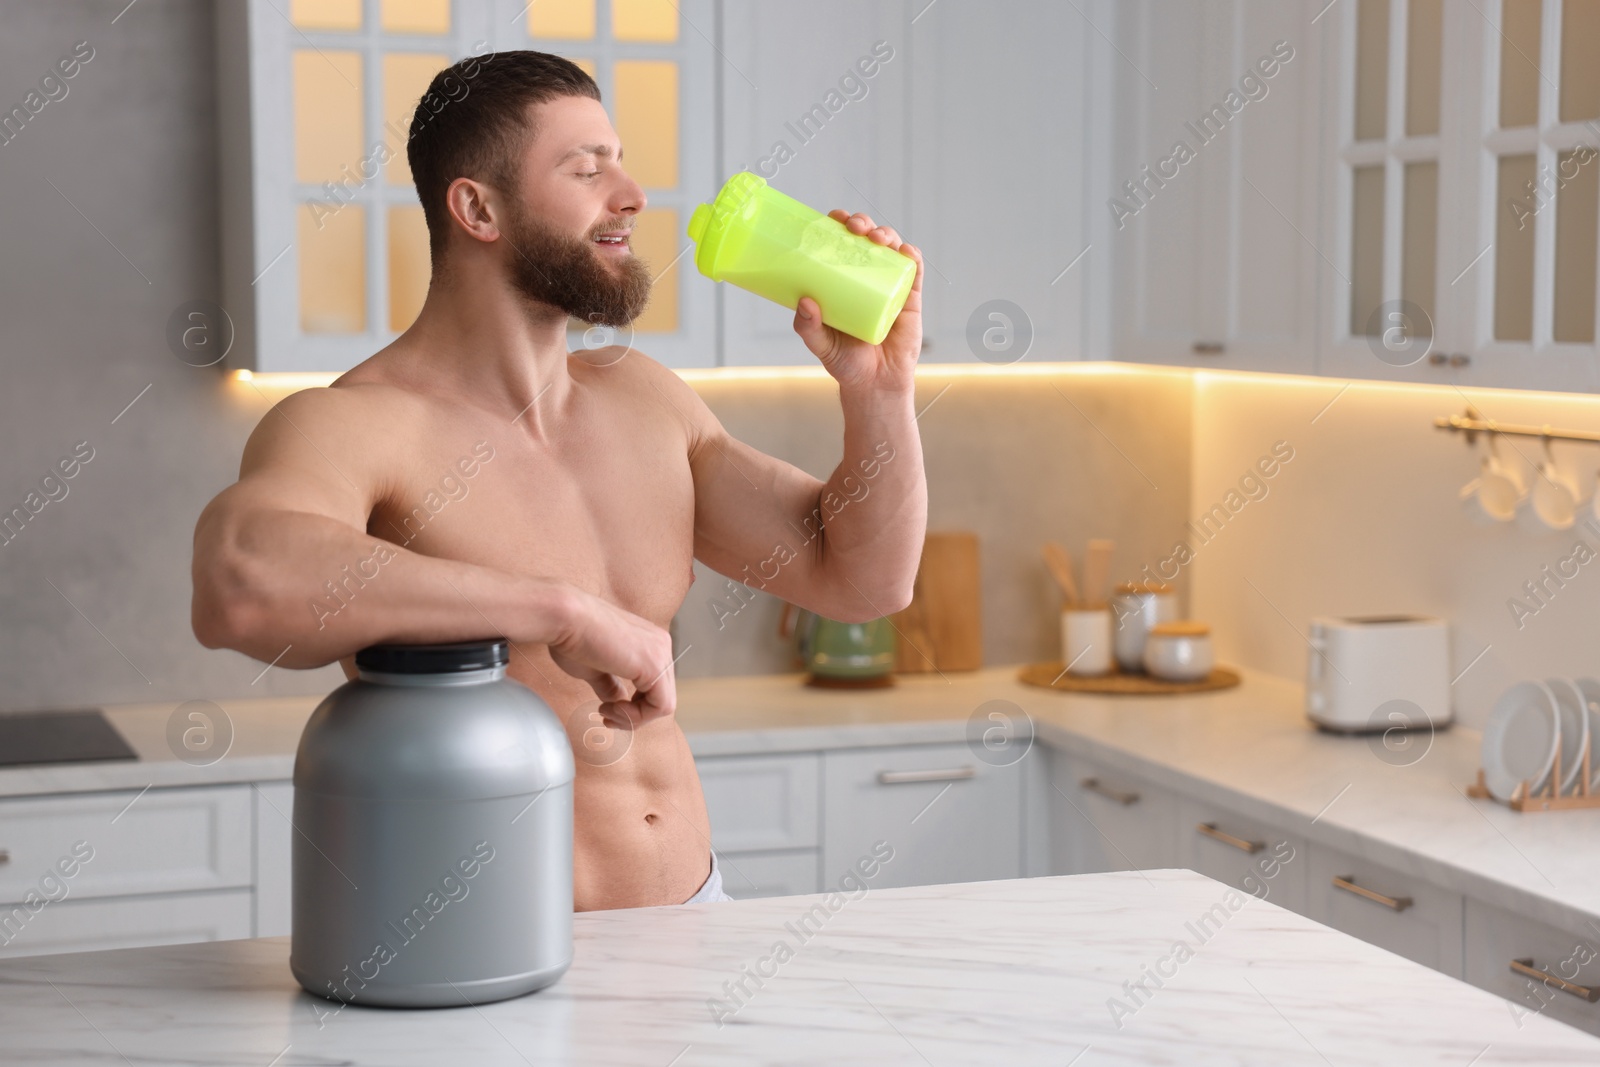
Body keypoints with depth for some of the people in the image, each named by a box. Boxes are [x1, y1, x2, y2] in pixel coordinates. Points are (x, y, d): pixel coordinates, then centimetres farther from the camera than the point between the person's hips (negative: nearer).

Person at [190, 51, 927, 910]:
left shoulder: (641, 399, 9)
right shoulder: (349, 425, -15)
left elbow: (861, 579, 13)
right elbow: (239, 580, -39)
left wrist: (879, 386, -3)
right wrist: (564, 611, -35)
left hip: (691, 907, 6)